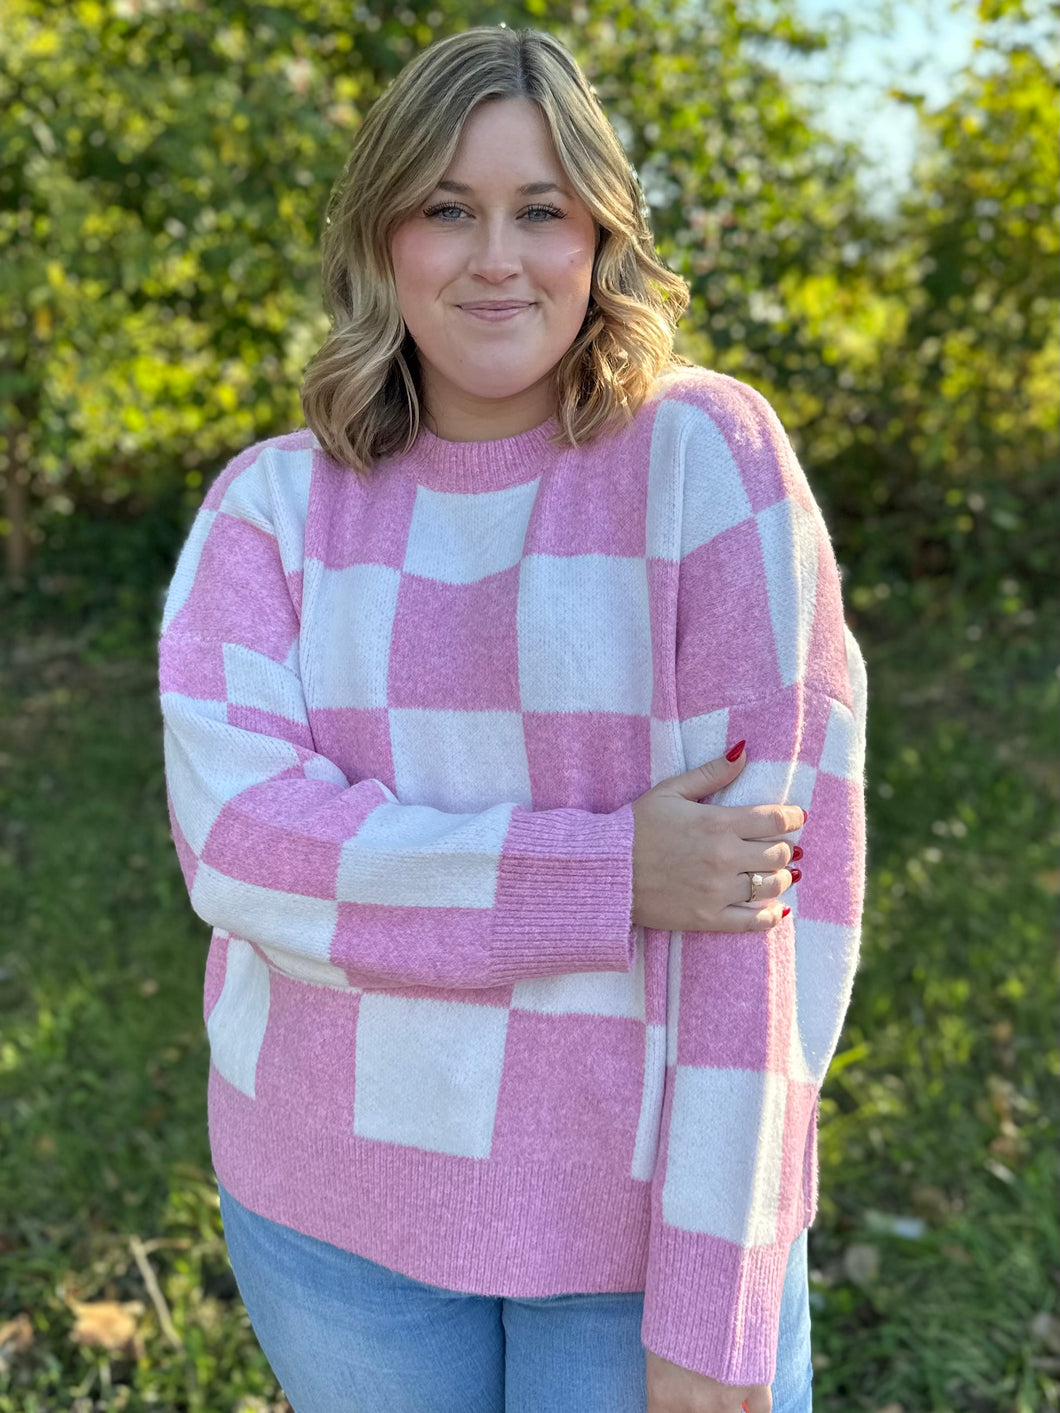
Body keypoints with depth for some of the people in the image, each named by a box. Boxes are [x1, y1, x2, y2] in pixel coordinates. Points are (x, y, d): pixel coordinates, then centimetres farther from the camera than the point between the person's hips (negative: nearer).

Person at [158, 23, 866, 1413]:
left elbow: (779, 885, -14)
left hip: (644, 1199, -2)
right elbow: (230, 831, -14)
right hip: (333, 1194, 3)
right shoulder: (275, 501, -1)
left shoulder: (707, 455, -11)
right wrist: (607, 874, -22)